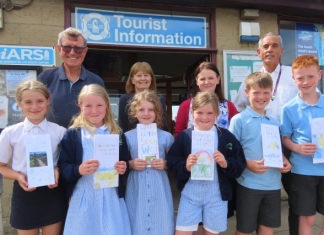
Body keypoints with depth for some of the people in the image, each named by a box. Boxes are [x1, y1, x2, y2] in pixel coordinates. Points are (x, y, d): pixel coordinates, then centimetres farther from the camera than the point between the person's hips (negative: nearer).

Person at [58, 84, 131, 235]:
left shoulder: (117, 134, 5)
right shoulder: (72, 134, -2)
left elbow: (125, 161, 11)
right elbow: (63, 166, -4)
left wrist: (123, 168, -9)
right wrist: (78, 170, -22)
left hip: (111, 197, 2)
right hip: (83, 198, -1)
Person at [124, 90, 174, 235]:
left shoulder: (166, 137, 1)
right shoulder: (128, 137, 0)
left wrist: (165, 164, -10)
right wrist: (131, 164, -12)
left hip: (159, 191, 0)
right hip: (137, 191, 0)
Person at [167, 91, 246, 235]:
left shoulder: (226, 136, -2)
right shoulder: (184, 136, -3)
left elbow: (240, 166, -2)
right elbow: (171, 163, -5)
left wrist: (226, 164, -20)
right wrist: (185, 166, -23)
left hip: (216, 194, 1)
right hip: (190, 193, 0)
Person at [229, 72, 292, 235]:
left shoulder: (274, 122, 9)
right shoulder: (239, 120, -8)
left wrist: (285, 162, -2)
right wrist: (248, 164, -24)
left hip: (273, 184, 5)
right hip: (249, 184, -5)